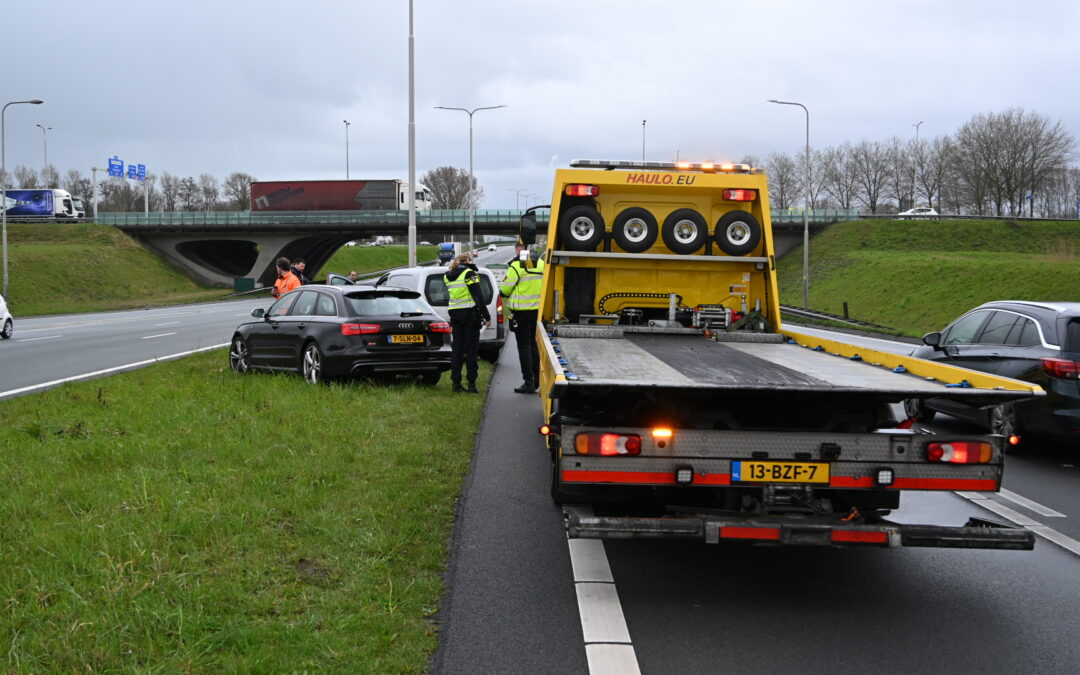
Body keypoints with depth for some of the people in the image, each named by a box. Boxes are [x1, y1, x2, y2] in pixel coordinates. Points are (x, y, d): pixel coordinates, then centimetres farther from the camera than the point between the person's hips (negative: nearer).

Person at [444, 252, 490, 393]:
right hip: (470, 313, -5)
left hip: (454, 314, 5)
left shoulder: (447, 276, 9)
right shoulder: (469, 273, -9)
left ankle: (456, 383, 7)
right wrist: (486, 316, -10)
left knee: (457, 349, 9)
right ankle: (471, 384, -2)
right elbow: (478, 297, -13)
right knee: (471, 349, -1)